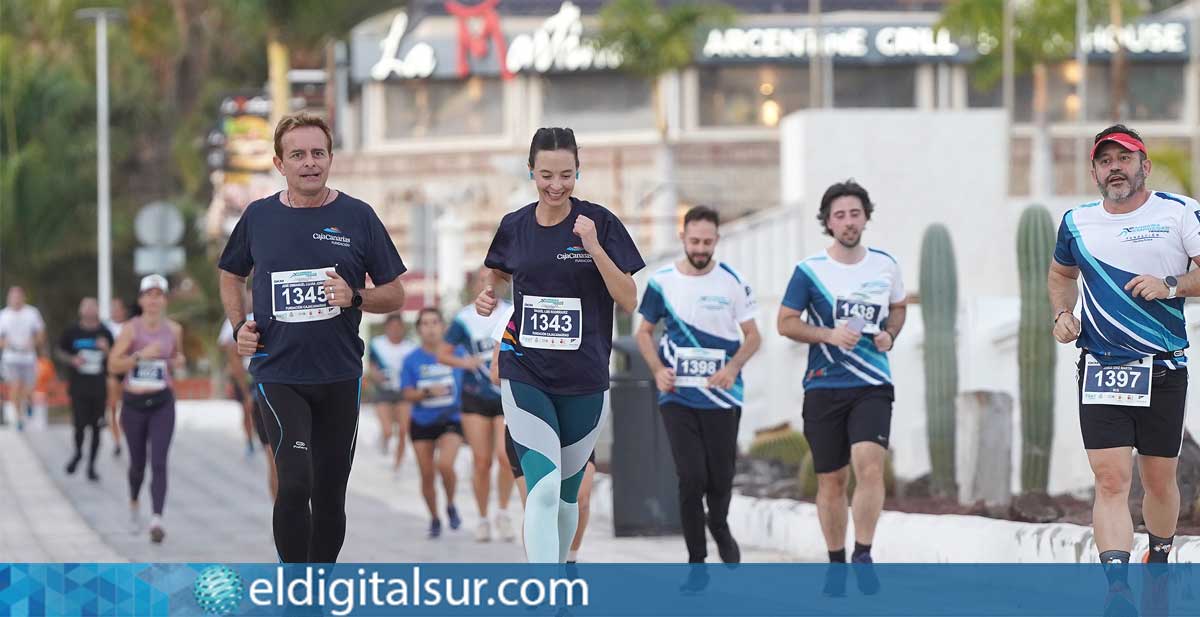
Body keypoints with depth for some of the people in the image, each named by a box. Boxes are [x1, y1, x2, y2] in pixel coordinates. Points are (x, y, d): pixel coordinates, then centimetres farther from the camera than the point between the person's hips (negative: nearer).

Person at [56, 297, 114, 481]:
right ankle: (78, 452, 23)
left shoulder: (105, 333, 2)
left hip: (99, 388, 1)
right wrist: (72, 360, -10)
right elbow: (59, 352, 9)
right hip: (78, 386, -1)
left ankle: (91, 465, 15)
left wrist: (106, 350, -13)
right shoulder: (72, 332, -1)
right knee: (80, 424, -8)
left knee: (96, 427, 4)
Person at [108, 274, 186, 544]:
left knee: (159, 463, -14)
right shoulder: (131, 328, -7)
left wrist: (178, 362, -2)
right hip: (134, 402, 0)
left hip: (162, 403, 0)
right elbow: (113, 363, -11)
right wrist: (141, 355, -23)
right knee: (138, 462, 13)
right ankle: (133, 502, 44)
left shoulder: (173, 329, 2)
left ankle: (157, 520, -22)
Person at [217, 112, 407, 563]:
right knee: (295, 481, -18)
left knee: (330, 493, 9)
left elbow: (395, 295, 5)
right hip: (278, 374, -1)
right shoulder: (259, 217, 4)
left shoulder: (357, 217, 1)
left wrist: (355, 297, -14)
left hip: (339, 377, 1)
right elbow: (231, 276, 22)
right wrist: (239, 327, 5)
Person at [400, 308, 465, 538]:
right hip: (422, 424, 2)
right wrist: (428, 392, -22)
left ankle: (451, 506, 4)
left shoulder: (457, 354, -2)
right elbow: (408, 394, -6)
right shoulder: (412, 360, -2)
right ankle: (434, 519, 25)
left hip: (451, 421, -2)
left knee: (445, 465, -23)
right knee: (427, 475, 5)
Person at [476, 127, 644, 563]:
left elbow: (629, 301, -8)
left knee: (566, 494, 12)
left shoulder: (600, 223, -4)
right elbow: (498, 277, 23)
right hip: (525, 375, 0)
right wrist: (487, 299, 1)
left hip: (583, 380, 0)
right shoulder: (515, 227, 3)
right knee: (543, 488, -17)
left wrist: (595, 248, -19)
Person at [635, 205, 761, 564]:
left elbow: (753, 336, 5)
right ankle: (696, 558, -1)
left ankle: (719, 528, 38)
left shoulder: (731, 282, 0)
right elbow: (644, 333, 13)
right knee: (691, 477, -11)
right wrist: (658, 369, -4)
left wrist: (733, 367, -13)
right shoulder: (662, 282, 2)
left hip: (722, 396, 0)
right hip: (677, 395, 0)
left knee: (720, 478, 5)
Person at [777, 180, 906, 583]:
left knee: (869, 465, -20)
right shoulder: (810, 271, -3)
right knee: (831, 481, 5)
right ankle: (836, 563, 20)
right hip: (824, 388, -1)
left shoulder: (885, 265, 5)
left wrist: (890, 334, 2)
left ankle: (863, 554, -10)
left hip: (872, 387, 1)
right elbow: (785, 323, 0)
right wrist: (829, 334, -15)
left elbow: (898, 307, 23)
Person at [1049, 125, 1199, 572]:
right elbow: (1061, 274, 29)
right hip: (1100, 371, 1)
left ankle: (1159, 560, 37)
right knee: (1110, 480, -13)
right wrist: (1062, 313, 11)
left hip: (1164, 371, -1)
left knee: (1159, 480, 9)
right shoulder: (1077, 222, 10)